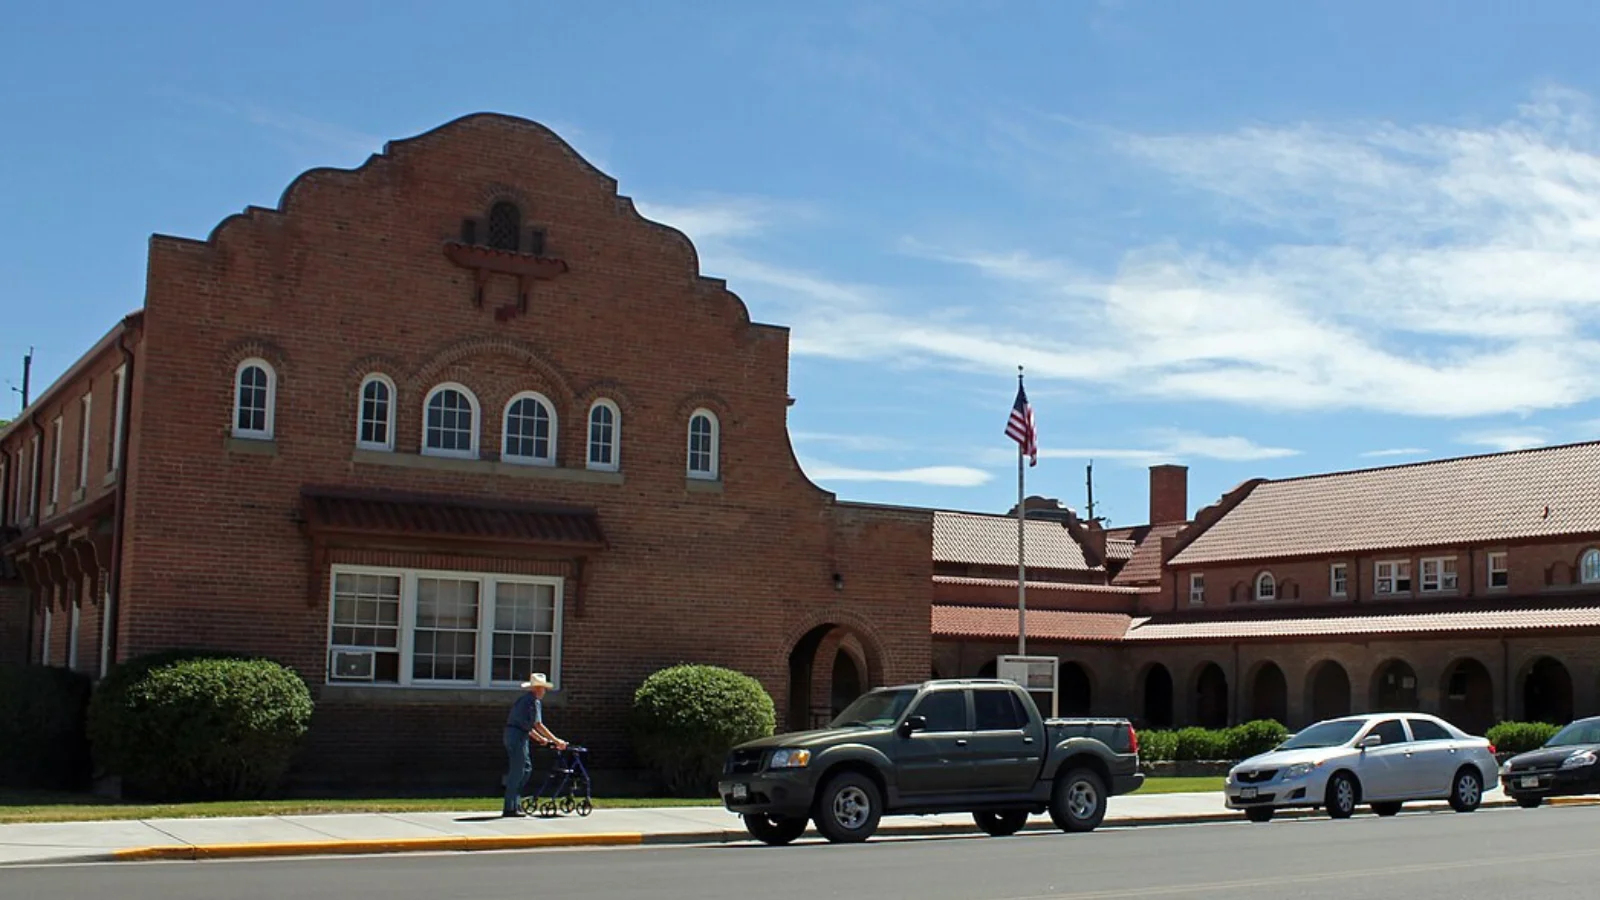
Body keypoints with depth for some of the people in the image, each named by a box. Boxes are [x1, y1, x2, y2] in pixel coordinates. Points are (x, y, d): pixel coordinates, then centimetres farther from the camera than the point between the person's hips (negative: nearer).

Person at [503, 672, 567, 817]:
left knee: (527, 768, 15)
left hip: (512, 734, 10)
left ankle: (514, 801, 16)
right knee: (516, 772, -6)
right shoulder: (534, 701, -9)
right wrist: (556, 741, -9)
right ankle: (510, 809, -4)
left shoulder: (524, 699, 21)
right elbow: (538, 725, -13)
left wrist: (541, 739, 31)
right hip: (518, 736, -10)